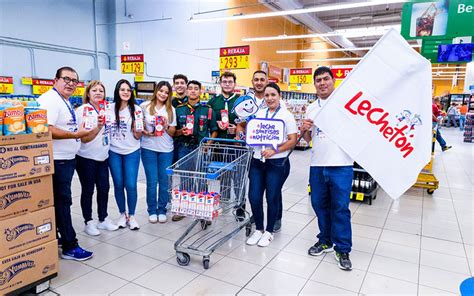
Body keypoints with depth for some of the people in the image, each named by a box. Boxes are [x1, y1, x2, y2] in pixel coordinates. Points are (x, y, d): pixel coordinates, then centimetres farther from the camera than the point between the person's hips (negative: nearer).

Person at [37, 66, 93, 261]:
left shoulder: (65, 102, 16)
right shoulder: (50, 100, -16)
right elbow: (47, 130, -28)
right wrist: (76, 134, -23)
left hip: (67, 159, 10)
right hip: (57, 161, -10)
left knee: (61, 201, 18)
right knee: (62, 201, -3)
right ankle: (70, 247, 6)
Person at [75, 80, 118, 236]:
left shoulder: (106, 109, 7)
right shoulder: (83, 110, -12)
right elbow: (84, 138, -18)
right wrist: (98, 127, -29)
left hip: (103, 157, 6)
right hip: (87, 158, -6)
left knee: (104, 188, 11)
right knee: (88, 191, 6)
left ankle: (103, 219, 26)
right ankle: (88, 222, 20)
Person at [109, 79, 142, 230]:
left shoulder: (136, 110, -3)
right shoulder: (110, 108, 0)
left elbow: (138, 136, -2)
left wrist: (137, 128, -20)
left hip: (131, 152, -1)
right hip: (114, 152, 1)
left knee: (131, 185, -3)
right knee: (118, 184, 8)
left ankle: (132, 216, 16)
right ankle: (122, 214, 26)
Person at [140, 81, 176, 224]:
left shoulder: (171, 109, 6)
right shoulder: (145, 106, 0)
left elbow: (172, 133, 7)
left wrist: (166, 126, -13)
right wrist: (145, 132, -12)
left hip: (166, 149, 2)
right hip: (149, 148, -2)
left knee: (164, 180, 4)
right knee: (152, 181, 1)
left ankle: (162, 210, 20)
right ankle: (152, 210, 18)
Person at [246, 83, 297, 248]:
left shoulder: (286, 116, -2)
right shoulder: (259, 114, 11)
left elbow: (292, 141, -7)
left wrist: (275, 150, -18)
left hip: (277, 163, -4)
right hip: (257, 161, 4)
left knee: (272, 198, 6)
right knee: (254, 197, 2)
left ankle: (269, 231, 25)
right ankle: (258, 229, 24)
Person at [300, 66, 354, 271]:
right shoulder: (311, 108, 14)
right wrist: (304, 130, -2)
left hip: (341, 164, -5)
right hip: (317, 165, 5)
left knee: (340, 208, 1)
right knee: (319, 204, 13)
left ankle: (342, 249, 15)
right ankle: (325, 241, 31)